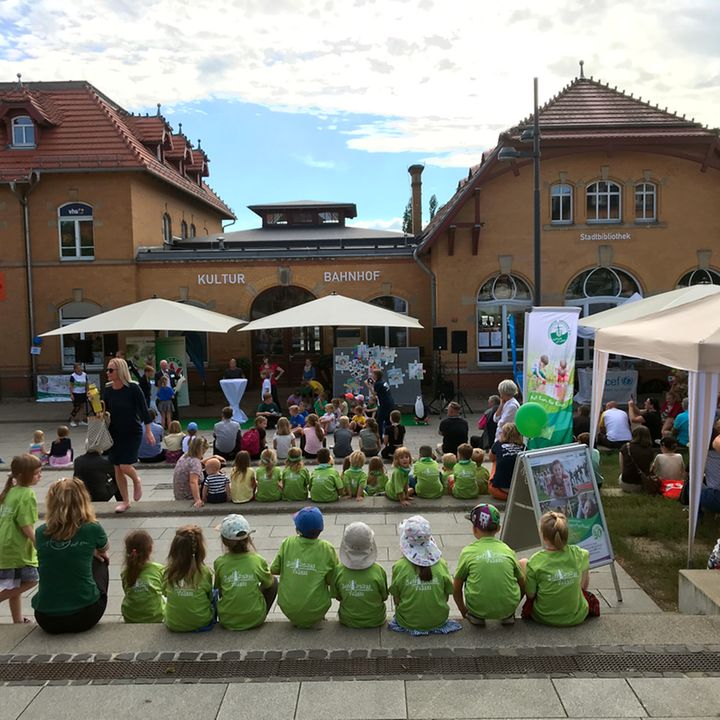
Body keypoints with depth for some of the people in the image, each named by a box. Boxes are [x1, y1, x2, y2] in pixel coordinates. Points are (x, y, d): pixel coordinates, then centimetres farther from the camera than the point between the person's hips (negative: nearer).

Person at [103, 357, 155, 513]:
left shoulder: (133, 388, -13)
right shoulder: (108, 390, 0)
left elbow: (144, 410, -10)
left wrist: (148, 431, -11)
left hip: (133, 432, -5)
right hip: (115, 433, 5)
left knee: (125, 466, -15)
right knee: (117, 469, 7)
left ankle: (137, 481, 20)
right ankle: (125, 501, 21)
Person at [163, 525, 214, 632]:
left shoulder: (168, 572, -16)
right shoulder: (205, 572, -19)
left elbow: (165, 593, 3)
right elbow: (210, 597, -3)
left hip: (174, 626, 2)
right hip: (202, 623, -2)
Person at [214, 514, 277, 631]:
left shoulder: (219, 563, -11)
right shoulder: (258, 561, -13)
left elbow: (218, 588, 5)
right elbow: (268, 583, 4)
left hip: (227, 621, 2)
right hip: (255, 620, -2)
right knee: (274, 581, 21)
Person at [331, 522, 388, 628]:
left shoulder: (338, 570, -23)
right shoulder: (378, 571, -26)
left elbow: (337, 597, -6)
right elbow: (384, 597, -9)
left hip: (347, 621, 1)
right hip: (375, 621, -1)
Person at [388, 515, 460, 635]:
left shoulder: (399, 567, -16)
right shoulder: (441, 564, -12)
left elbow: (396, 599, -6)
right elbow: (446, 596, -2)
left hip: (408, 621, -1)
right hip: (438, 620, 1)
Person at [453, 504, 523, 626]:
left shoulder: (468, 552, -4)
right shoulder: (508, 550, 2)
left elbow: (456, 588, 6)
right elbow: (522, 584, 13)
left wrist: (464, 612, 24)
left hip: (478, 608, -1)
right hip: (509, 606, 1)